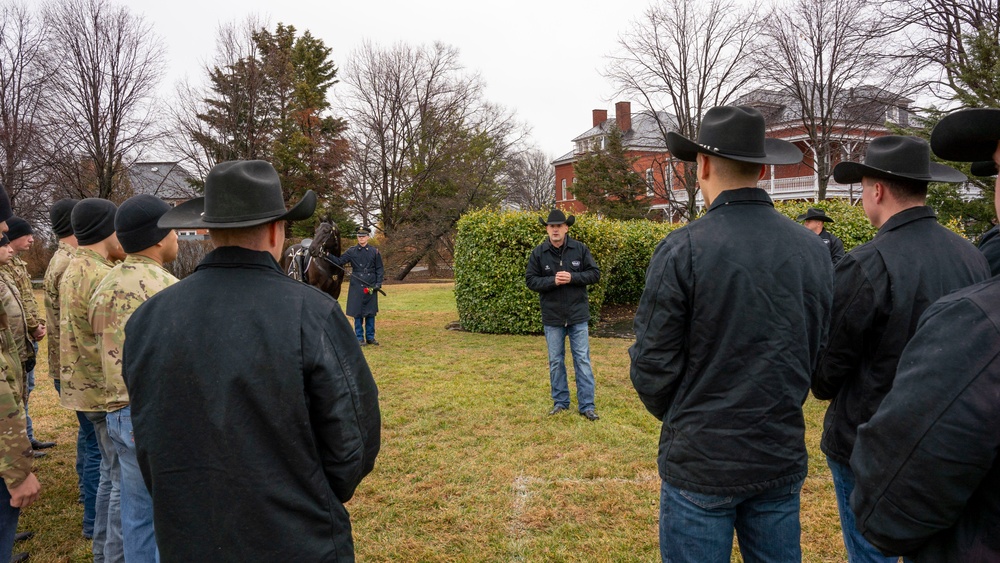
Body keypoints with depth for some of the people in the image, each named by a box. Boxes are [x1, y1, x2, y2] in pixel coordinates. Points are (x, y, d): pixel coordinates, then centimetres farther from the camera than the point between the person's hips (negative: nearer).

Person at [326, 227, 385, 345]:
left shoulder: (374, 251, 4)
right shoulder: (351, 251, 3)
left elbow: (379, 269, 5)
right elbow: (339, 261, 0)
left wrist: (378, 284, -4)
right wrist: (328, 255, -14)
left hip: (371, 286, 1)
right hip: (356, 286, -1)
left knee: (370, 312, 6)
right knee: (357, 312, 2)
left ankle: (370, 337, 17)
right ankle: (359, 337, 11)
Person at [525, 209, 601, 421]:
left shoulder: (580, 249, -3)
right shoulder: (538, 253, -3)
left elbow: (595, 274, -2)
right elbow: (530, 280, -2)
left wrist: (572, 278, -17)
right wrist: (553, 281, -18)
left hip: (578, 315, -1)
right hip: (552, 316, 1)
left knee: (582, 360, 2)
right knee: (555, 361, 11)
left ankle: (587, 405, 9)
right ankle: (560, 402, 25)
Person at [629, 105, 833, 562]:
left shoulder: (682, 250, -16)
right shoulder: (814, 250, 0)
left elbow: (652, 366, -12)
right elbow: (820, 356, 8)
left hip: (701, 461, -4)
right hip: (782, 459, 5)